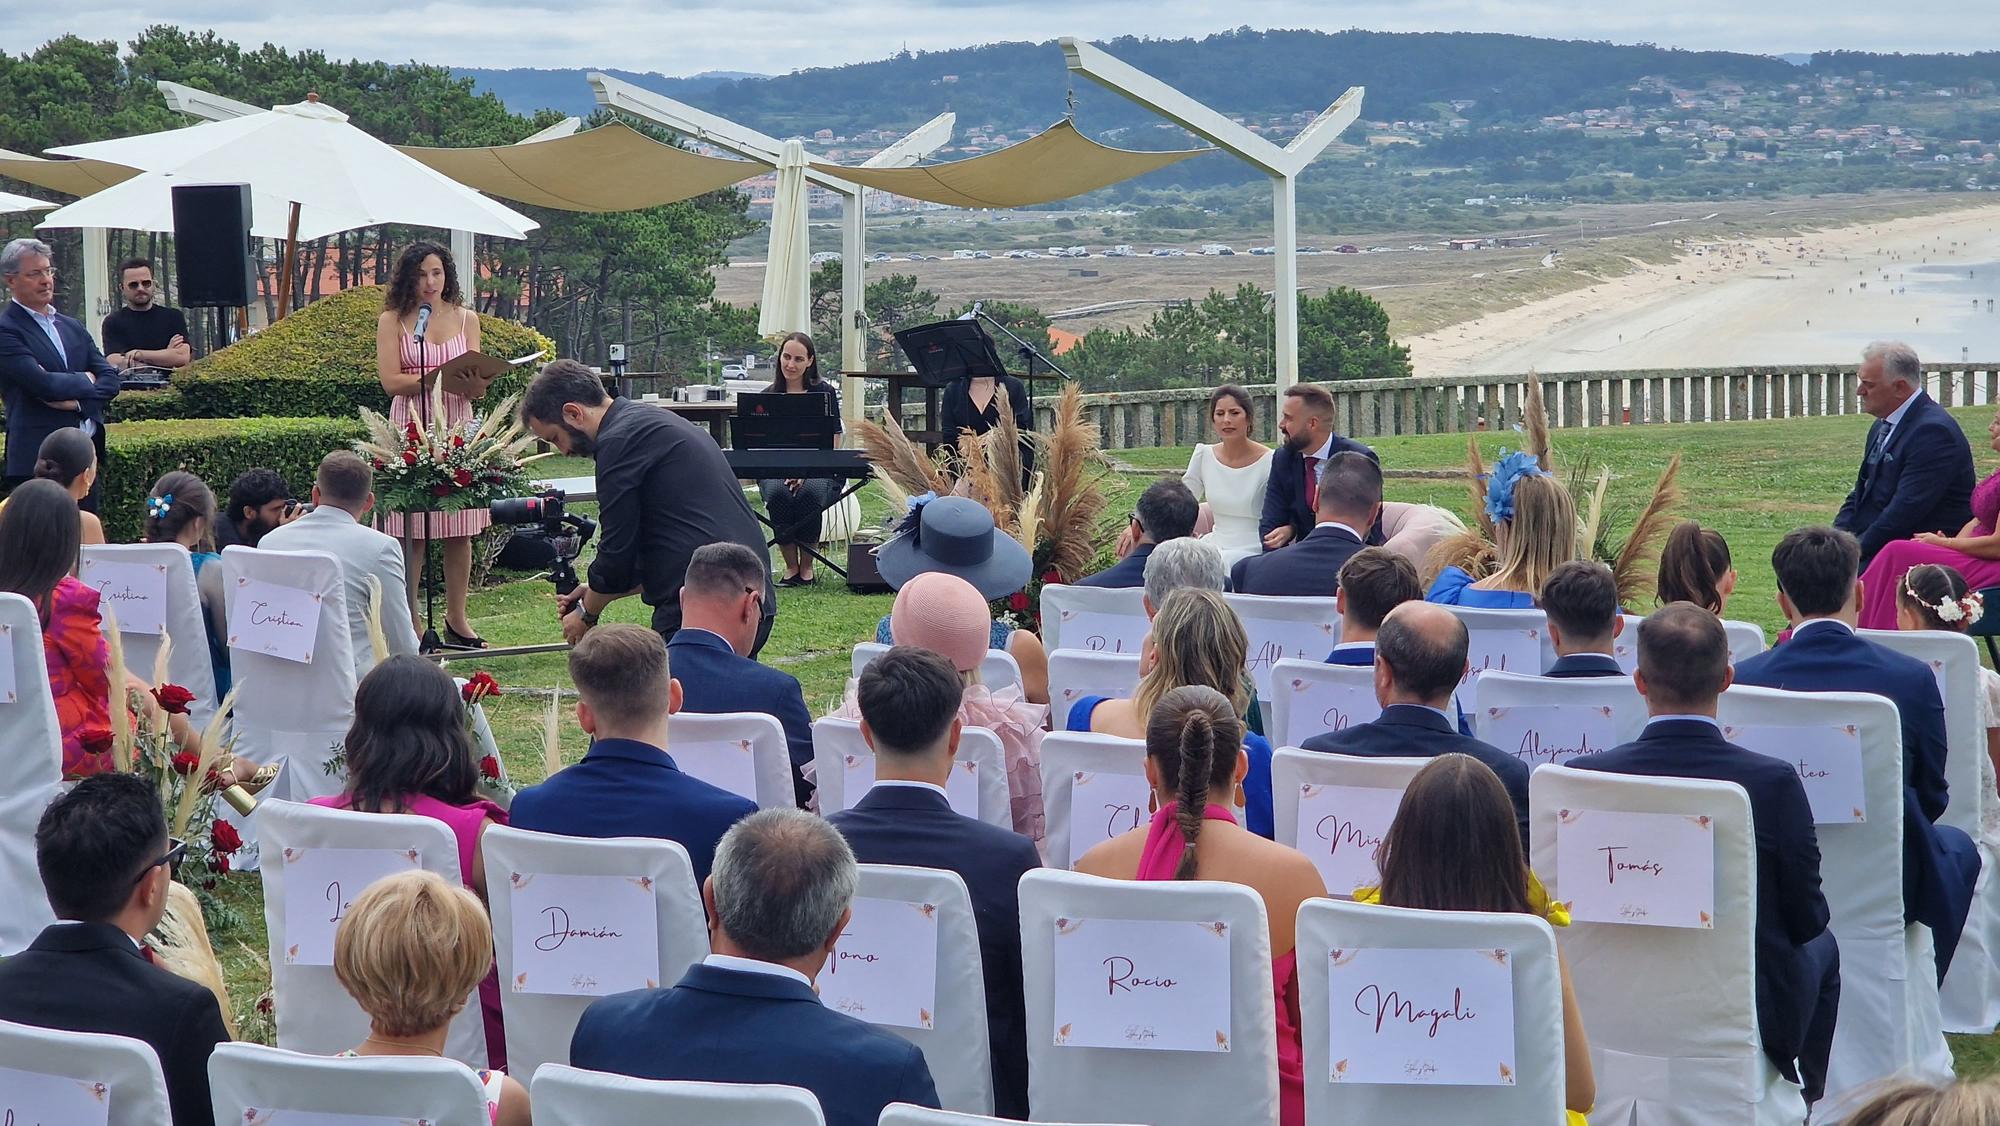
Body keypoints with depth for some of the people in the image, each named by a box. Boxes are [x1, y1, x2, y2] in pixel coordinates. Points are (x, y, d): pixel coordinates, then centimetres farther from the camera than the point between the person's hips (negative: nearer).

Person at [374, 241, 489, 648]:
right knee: (410, 533, -5)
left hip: (457, 427, 3)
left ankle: (456, 618, 13)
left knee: (459, 530, 4)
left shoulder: (466, 319, 13)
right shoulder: (392, 321, 3)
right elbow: (391, 381, -6)